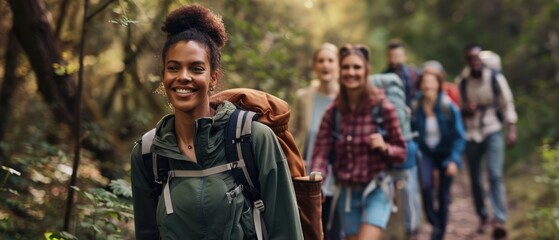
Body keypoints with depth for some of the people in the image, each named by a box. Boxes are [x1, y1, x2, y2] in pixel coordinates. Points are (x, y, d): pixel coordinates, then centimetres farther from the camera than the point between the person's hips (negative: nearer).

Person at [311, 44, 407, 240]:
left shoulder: (383, 108, -7)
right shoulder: (333, 112, 0)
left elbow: (401, 153, 0)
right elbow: (321, 152, -8)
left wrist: (384, 147, -22)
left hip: (376, 190, -3)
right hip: (346, 192, 4)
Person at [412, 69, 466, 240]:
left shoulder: (449, 108, -15)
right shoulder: (416, 108, -13)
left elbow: (459, 136, -10)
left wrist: (454, 160, -19)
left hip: (446, 153, 0)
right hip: (426, 153, 0)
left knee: (443, 195, 4)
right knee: (426, 184, -24)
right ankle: (434, 222, 1)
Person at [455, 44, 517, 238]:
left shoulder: (496, 78, -4)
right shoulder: (461, 81, 0)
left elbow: (507, 104, 1)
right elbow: (456, 107, 9)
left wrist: (512, 129, -7)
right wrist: (464, 110, -14)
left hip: (493, 131, -2)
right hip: (471, 133, 3)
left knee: (495, 175, -17)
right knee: (475, 178, 8)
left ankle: (500, 220, -19)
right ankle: (482, 216, 26)